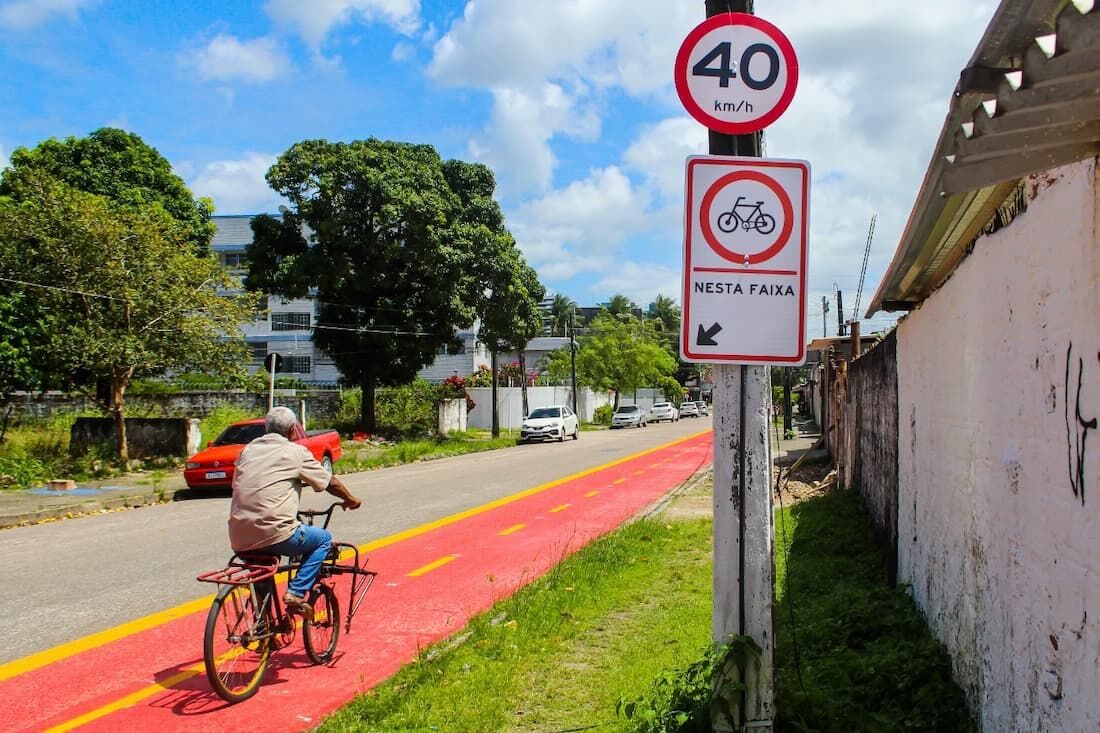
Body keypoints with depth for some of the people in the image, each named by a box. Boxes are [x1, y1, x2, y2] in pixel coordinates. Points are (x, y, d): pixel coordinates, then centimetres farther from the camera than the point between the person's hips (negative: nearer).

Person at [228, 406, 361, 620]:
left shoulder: (248, 450, 16)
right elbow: (331, 483, 10)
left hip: (239, 541, 6)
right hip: (274, 534, -6)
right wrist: (350, 499, 29)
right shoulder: (296, 452, 2)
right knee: (324, 539, 18)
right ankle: (296, 593, 4)